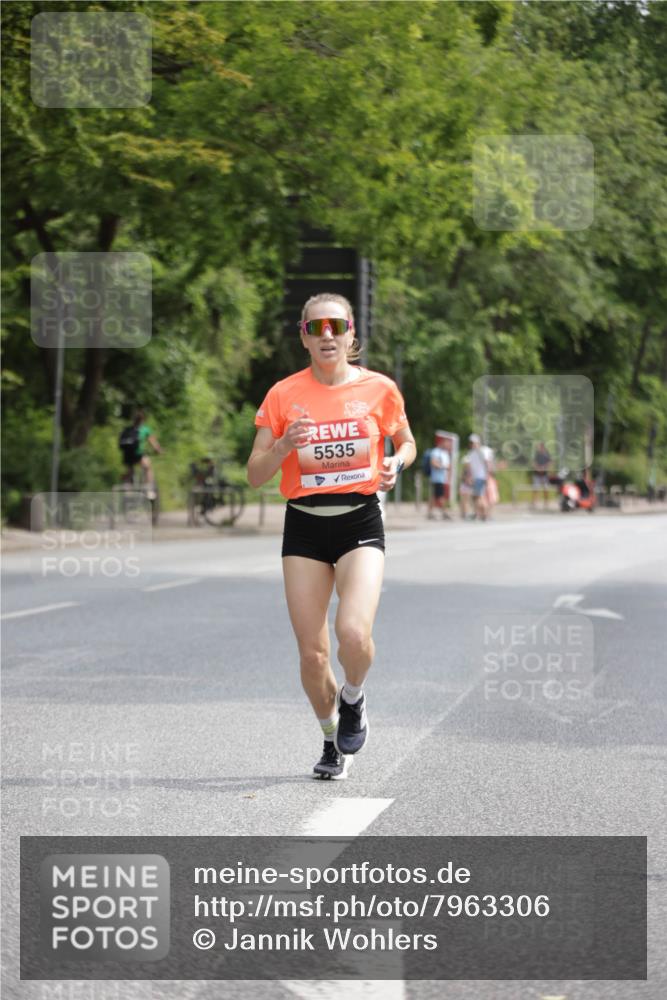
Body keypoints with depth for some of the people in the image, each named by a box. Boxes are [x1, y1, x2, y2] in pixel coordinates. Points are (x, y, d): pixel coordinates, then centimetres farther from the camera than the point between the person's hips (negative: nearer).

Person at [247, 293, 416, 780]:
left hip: (361, 523, -1)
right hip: (305, 526, 1)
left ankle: (353, 699, 12)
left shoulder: (380, 389, 0)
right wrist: (284, 446, -20)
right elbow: (255, 474, 0)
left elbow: (406, 443, 16)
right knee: (312, 652, 1)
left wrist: (396, 462, -6)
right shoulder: (283, 395, -1)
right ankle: (333, 740, 26)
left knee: (354, 633, -22)